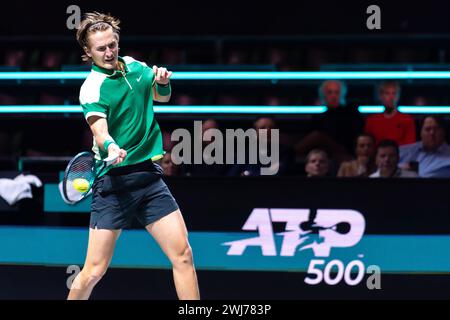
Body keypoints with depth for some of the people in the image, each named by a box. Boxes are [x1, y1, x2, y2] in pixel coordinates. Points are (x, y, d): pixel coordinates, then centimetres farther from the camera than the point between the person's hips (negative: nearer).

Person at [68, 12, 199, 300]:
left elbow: (162, 97, 25)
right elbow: (101, 133, -25)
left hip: (149, 176, 5)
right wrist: (110, 147, -48)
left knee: (183, 255, -4)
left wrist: (163, 82, 2)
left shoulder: (134, 66, 7)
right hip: (114, 181, -5)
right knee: (95, 270, -7)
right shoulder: (92, 88, -11)